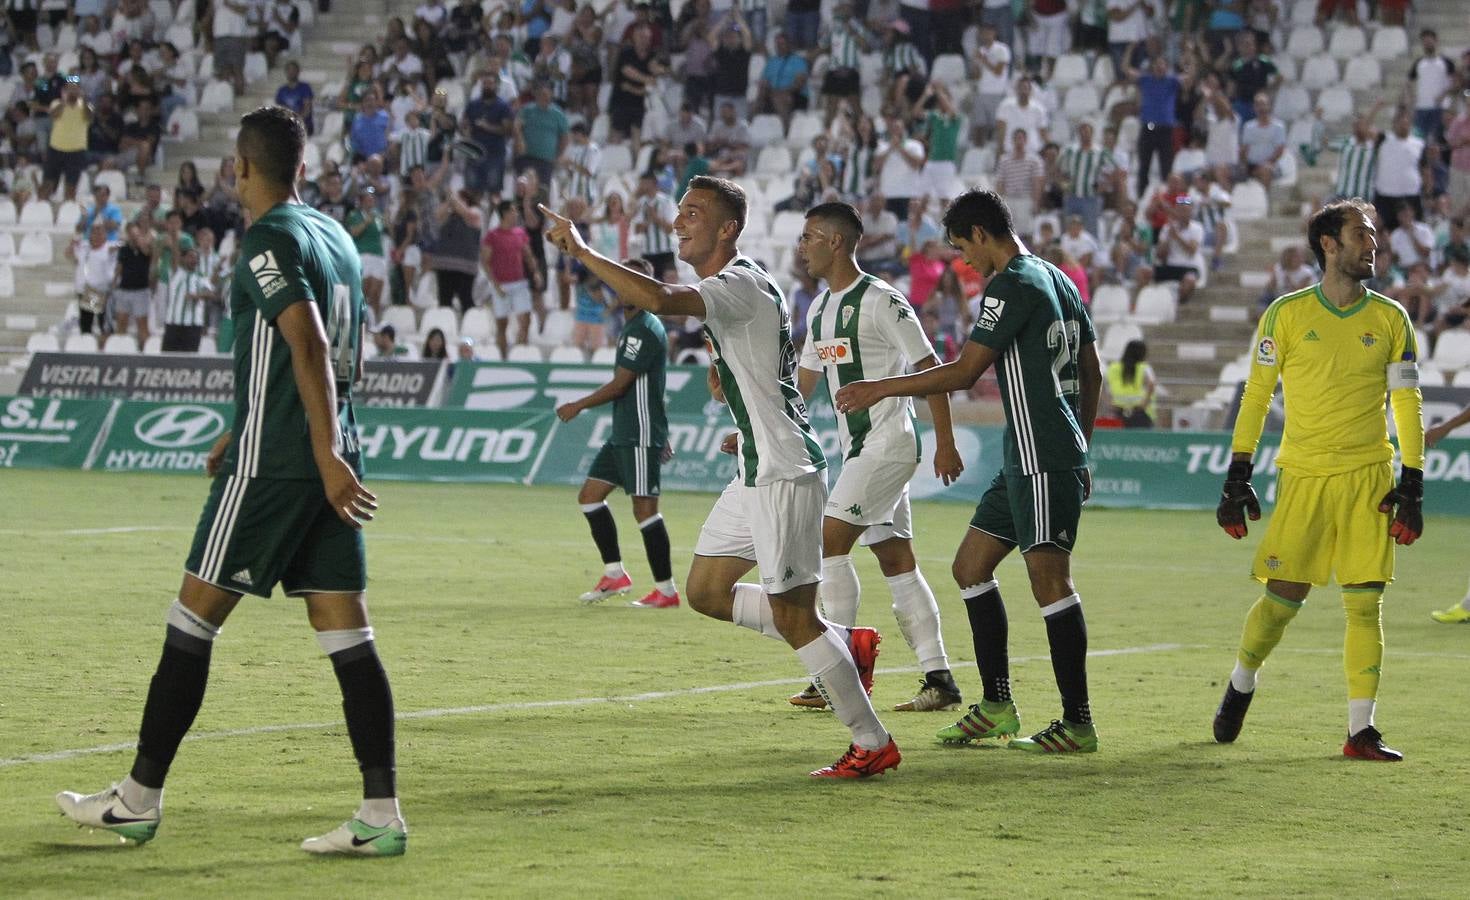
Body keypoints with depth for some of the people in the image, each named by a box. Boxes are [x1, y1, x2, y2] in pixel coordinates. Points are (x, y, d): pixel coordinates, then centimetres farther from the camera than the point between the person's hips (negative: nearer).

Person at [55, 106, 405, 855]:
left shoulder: (269, 243, -11)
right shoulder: (334, 238, 15)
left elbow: (309, 349, -22)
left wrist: (326, 456, -26)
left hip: (273, 461, -8)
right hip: (328, 462, 8)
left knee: (190, 624, 2)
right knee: (348, 638, 3)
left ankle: (138, 800, 8)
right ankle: (381, 815, -4)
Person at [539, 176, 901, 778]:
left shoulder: (739, 285, -17)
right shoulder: (729, 288, 15)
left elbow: (658, 300, -37)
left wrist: (581, 251, -31)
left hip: (784, 474, -10)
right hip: (756, 473, 10)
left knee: (792, 615, -7)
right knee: (706, 590, 13)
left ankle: (873, 745, 3)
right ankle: (847, 644, 21)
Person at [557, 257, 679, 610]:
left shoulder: (644, 330, -15)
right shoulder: (632, 326, 18)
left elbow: (620, 384, -18)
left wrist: (579, 406, -7)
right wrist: (661, 435, 26)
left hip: (641, 436, -11)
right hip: (623, 435, 11)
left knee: (644, 507, -11)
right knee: (590, 495, 11)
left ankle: (666, 590, -8)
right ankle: (615, 574, 14)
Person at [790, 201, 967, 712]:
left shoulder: (880, 301, -13)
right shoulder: (820, 308, 14)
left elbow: (930, 368, -12)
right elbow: (802, 382, 22)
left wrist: (945, 444, -15)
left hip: (888, 444, -9)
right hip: (858, 449, 9)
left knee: (830, 543, -13)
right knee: (896, 561, 7)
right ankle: (940, 680, 8)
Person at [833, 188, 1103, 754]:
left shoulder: (1012, 286, -13)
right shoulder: (1058, 280, 16)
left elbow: (964, 372, -15)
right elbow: (1091, 373, 21)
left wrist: (881, 389, -6)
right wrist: (1078, 450, 27)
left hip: (1043, 462, -10)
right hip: (1026, 461, 10)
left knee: (1049, 577, -10)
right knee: (971, 566, 13)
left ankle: (1078, 723, -8)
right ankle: (996, 705, 15)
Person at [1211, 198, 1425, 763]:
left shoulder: (1390, 320, 6)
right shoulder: (1286, 315, 2)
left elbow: (1407, 405, 8)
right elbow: (1256, 395, 5)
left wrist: (1412, 486, 0)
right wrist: (1237, 477, 2)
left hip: (1368, 477, 1)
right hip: (1303, 476, -1)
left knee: (1364, 603, -4)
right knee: (1283, 598, -2)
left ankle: (1360, 730, 0)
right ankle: (1241, 684, 26)